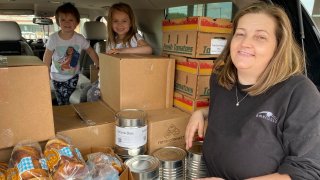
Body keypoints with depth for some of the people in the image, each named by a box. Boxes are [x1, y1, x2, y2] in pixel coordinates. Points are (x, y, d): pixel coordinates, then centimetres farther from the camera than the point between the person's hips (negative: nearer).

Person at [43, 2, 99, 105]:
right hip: (57, 77, 0)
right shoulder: (53, 38, -16)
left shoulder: (80, 39, -14)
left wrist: (98, 66, -2)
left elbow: (90, 52, 0)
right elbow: (47, 59, -7)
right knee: (61, 103, 5)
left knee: (69, 102, 0)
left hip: (73, 76, 0)